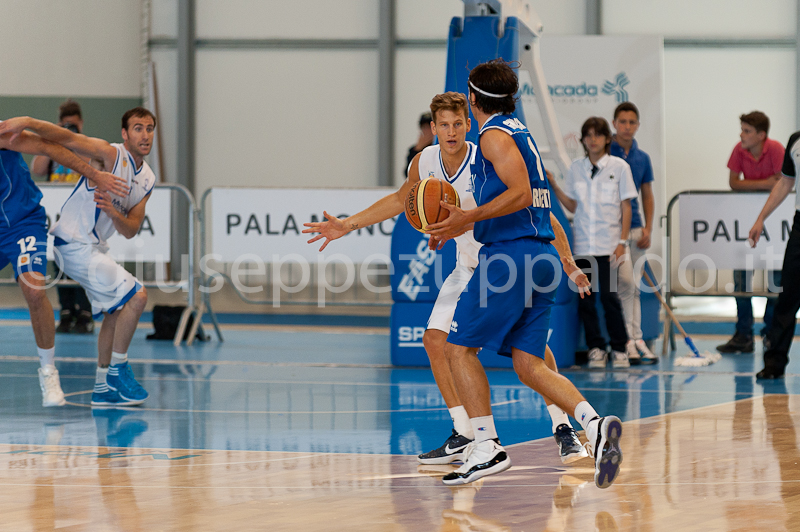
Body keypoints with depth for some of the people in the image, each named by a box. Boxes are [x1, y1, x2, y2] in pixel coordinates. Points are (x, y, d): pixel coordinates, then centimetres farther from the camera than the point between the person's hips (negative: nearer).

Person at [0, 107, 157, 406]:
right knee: (136, 296, -17)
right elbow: (66, 139, -27)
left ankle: (103, 387, 30)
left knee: (116, 312, 19)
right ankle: (118, 369, -5)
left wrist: (113, 213, -20)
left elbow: (130, 231, 2)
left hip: (94, 246, 10)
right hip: (75, 243, -10)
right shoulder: (111, 154, -14)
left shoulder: (147, 180, 8)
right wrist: (27, 123, -42)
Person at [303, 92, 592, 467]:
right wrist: (349, 225, 8)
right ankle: (464, 437, 5)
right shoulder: (425, 163, -8)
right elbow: (400, 199, 12)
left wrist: (567, 261, -29)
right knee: (435, 340, -3)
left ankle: (562, 428, -7)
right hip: (470, 265, 6)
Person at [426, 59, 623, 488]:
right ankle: (593, 423, -15)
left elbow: (520, 194, -19)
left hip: (511, 254, -9)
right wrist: (465, 221, 28)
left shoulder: (494, 134, -7)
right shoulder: (519, 132, 22)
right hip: (541, 255, 9)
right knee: (528, 363, 6)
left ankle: (487, 447, -8)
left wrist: (471, 218, -20)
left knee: (459, 347, 0)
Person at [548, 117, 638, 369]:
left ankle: (619, 349, 4)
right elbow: (572, 205, 11)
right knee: (585, 298, 2)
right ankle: (595, 348, 12)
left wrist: (622, 242, -7)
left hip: (609, 244, -3)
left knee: (609, 296, -7)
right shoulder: (576, 168, 9)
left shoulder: (619, 167, 0)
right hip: (583, 242, 3)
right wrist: (553, 186, -1)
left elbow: (626, 207, 0)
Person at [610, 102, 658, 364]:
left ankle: (637, 341, 10)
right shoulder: (604, 154, -4)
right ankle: (628, 340, -10)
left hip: (635, 228, 5)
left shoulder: (642, 158, 11)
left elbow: (647, 196, 15)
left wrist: (648, 229, 4)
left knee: (634, 287, 7)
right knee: (626, 280, -15)